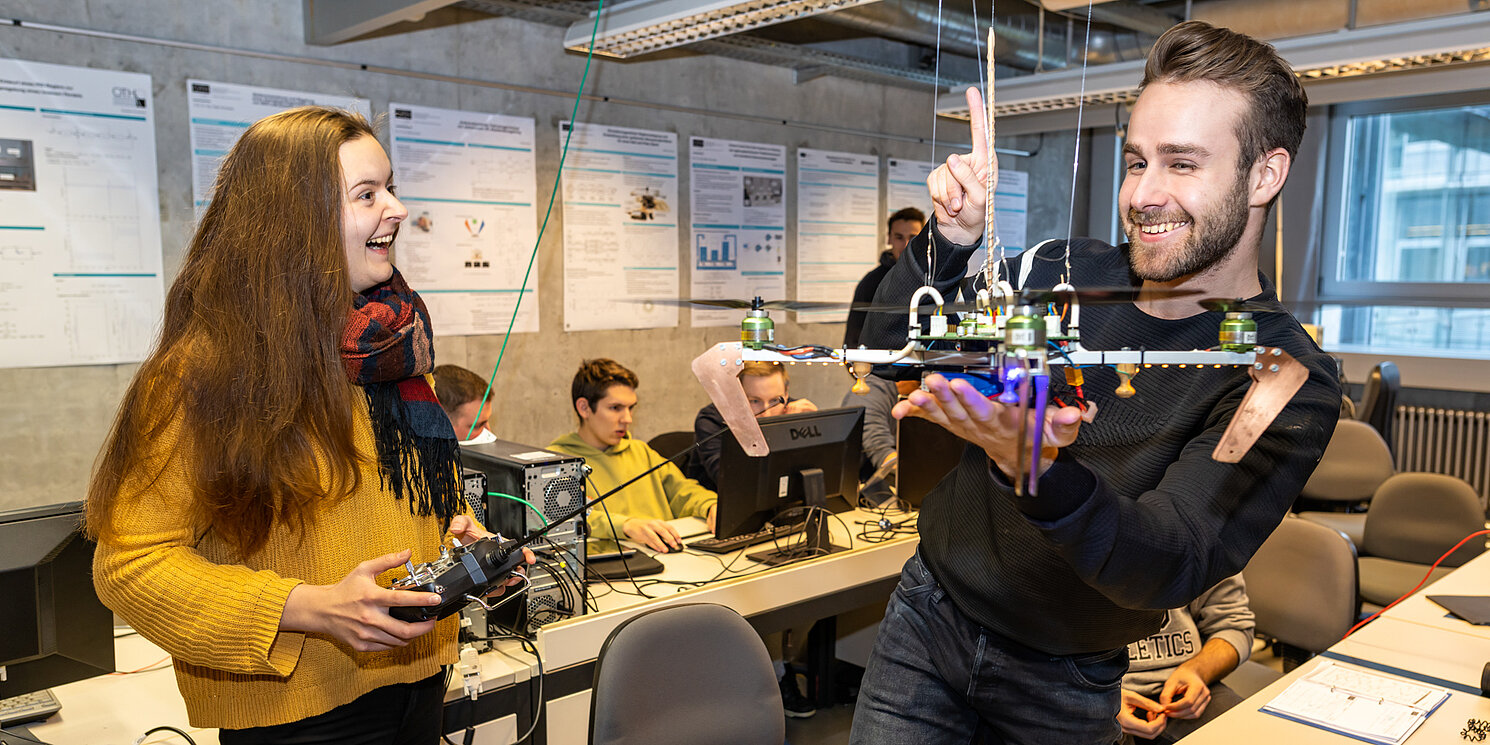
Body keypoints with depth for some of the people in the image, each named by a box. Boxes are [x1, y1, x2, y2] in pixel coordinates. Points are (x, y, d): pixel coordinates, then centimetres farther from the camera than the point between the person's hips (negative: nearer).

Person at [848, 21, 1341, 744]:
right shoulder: (1067, 272, -5)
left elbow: (1173, 567, -27)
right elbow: (893, 347, 0)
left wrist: (1038, 472, -46)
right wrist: (953, 239, -17)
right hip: (929, 613, 3)